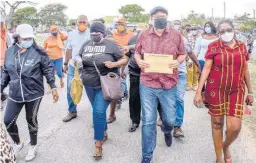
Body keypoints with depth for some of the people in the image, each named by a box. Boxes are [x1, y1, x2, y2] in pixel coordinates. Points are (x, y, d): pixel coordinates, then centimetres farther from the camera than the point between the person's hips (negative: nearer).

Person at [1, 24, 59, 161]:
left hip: (34, 94, -3)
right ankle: (17, 143, 34)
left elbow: (48, 70, -6)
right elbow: (6, 72, 11)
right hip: (15, 94, 4)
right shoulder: (9, 52, 1)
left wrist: (53, 87, -10)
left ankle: (33, 146, 35)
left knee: (31, 120, 11)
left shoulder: (38, 52, -10)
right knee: (8, 121, 5)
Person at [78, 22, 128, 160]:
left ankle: (98, 144, 0)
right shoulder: (86, 45, 8)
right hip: (89, 85, 5)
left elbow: (124, 60, -3)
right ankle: (104, 133, 39)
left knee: (99, 112, -12)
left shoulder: (110, 44, -7)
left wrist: (113, 64, -21)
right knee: (98, 111, 17)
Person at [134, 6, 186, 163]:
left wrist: (178, 62, -14)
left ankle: (167, 131, 55)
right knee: (148, 122, 4)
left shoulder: (176, 35, 1)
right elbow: (137, 52, 13)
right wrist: (139, 61, -9)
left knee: (170, 119, 14)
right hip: (147, 84, 0)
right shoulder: (143, 35, 3)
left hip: (169, 84, 1)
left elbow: (182, 54, 9)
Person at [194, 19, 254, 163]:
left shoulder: (242, 46, 6)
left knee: (235, 127, -6)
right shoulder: (214, 46, -4)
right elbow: (206, 68, -7)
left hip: (236, 91, 2)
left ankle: (226, 146, 30)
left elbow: (246, 70, 11)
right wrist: (198, 92, -11)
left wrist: (250, 92, 13)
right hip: (216, 90, -2)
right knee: (217, 123, 7)